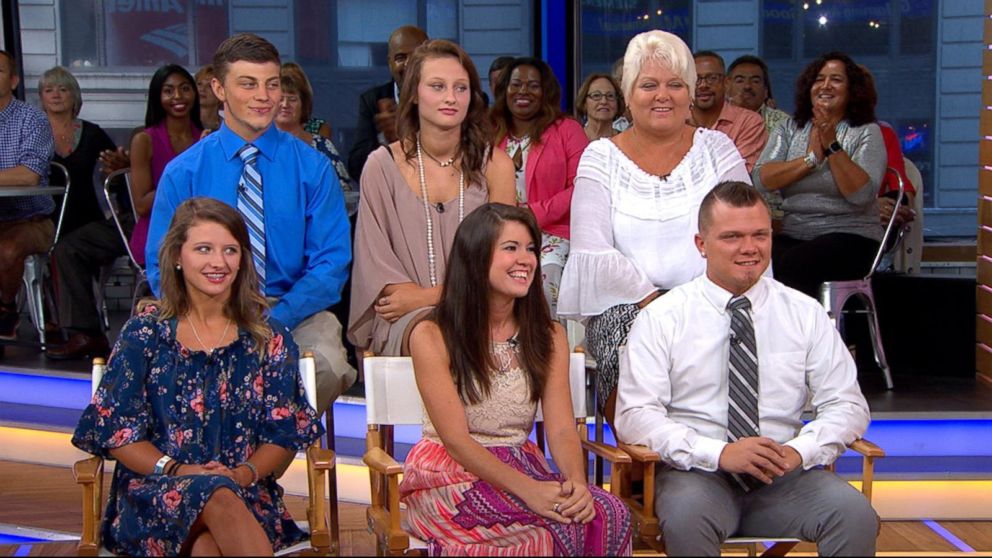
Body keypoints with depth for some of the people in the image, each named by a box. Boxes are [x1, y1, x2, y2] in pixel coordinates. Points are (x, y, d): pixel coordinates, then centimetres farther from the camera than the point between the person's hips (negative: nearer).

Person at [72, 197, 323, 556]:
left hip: (245, 494, 0)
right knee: (219, 499, -36)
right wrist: (176, 470, -13)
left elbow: (285, 431, 8)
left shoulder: (268, 339, 10)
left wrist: (245, 473, -12)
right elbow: (114, 429, 2)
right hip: (155, 494, 0)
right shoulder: (145, 334, 6)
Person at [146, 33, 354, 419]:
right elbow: (163, 268, 4)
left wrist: (274, 321, -18)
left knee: (328, 366, -32)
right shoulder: (183, 173, 5)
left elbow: (331, 264, -2)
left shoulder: (313, 168, 2)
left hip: (295, 311, 0)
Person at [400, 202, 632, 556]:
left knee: (608, 517, -27)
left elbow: (561, 430, -3)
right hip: (451, 475, -5)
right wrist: (528, 490, -30)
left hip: (523, 467, 5)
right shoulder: (432, 337, -8)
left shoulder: (549, 337, 7)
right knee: (556, 529, -32)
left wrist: (577, 483, -26)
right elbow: (456, 440, -16)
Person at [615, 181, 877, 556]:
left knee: (856, 514, -26)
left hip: (786, 475, 3)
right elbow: (635, 416, -6)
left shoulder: (805, 315, 10)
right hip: (697, 473, -2)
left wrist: (799, 451, -13)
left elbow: (847, 404, 8)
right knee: (686, 518, -36)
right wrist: (719, 453, -20)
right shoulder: (661, 319, 2)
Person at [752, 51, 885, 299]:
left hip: (850, 236, -3)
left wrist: (832, 146, -14)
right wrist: (812, 158, -7)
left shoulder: (866, 133, 5)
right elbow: (760, 179, -2)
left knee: (792, 266, -33)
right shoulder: (789, 129, 15)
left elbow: (862, 195, -11)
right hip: (792, 236, 3)